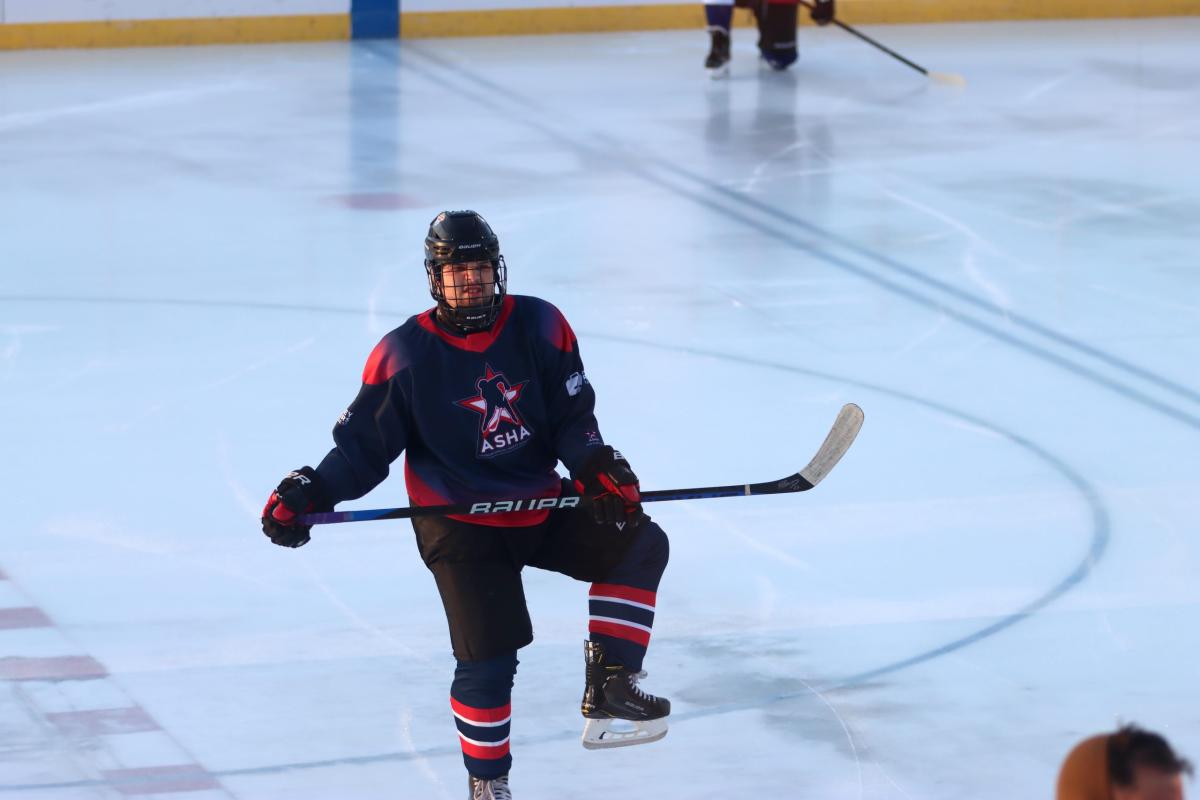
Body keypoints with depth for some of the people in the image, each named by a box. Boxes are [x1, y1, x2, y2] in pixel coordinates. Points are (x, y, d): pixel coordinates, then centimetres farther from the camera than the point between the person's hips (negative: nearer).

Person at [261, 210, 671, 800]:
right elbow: (363, 447, -6)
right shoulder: (403, 354, -10)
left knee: (638, 545, -12)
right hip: (459, 525, -4)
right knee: (488, 657, -10)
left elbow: (572, 416, -1)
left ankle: (608, 692, -12)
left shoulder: (540, 327, -4)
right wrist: (307, 494, -19)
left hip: (540, 504, 4)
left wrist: (595, 465, -20)